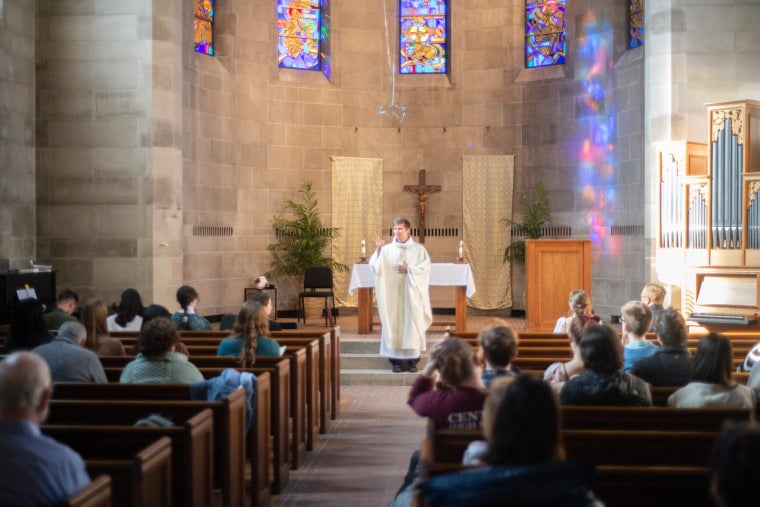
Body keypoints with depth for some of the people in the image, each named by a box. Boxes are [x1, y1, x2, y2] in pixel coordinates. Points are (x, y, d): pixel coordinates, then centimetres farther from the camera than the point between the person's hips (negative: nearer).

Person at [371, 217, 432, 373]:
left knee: (412, 323, -2)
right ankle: (397, 360, 2)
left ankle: (413, 360, 3)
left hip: (412, 293, -1)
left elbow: (426, 267, -3)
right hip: (393, 293, 1)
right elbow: (375, 266, -4)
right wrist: (378, 251, -19)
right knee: (394, 323, -2)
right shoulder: (387, 249, 6)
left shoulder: (418, 249, 5)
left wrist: (409, 270, -13)